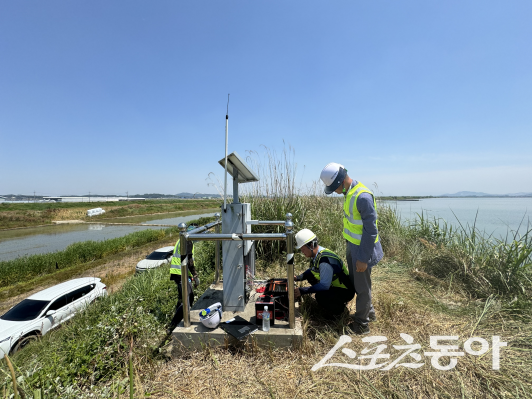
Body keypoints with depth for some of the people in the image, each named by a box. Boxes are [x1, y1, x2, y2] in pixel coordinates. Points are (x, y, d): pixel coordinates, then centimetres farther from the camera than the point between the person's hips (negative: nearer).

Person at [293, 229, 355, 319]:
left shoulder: (325, 260, -33)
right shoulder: (315, 253, -5)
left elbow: (324, 285, -31)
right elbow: (311, 270, 13)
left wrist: (302, 291, -29)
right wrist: (297, 278, -3)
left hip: (345, 291, -9)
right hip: (333, 284, 9)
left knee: (320, 296, -32)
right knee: (310, 275, 1)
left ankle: (339, 307, 0)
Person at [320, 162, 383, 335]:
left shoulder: (363, 197, -26)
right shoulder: (349, 192, 2)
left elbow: (371, 231, -23)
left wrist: (363, 258, -18)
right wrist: (349, 246, 17)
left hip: (362, 249, -9)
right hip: (351, 246, 9)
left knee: (362, 287, 9)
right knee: (354, 282, 22)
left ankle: (361, 324, 29)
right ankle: (369, 312, 44)